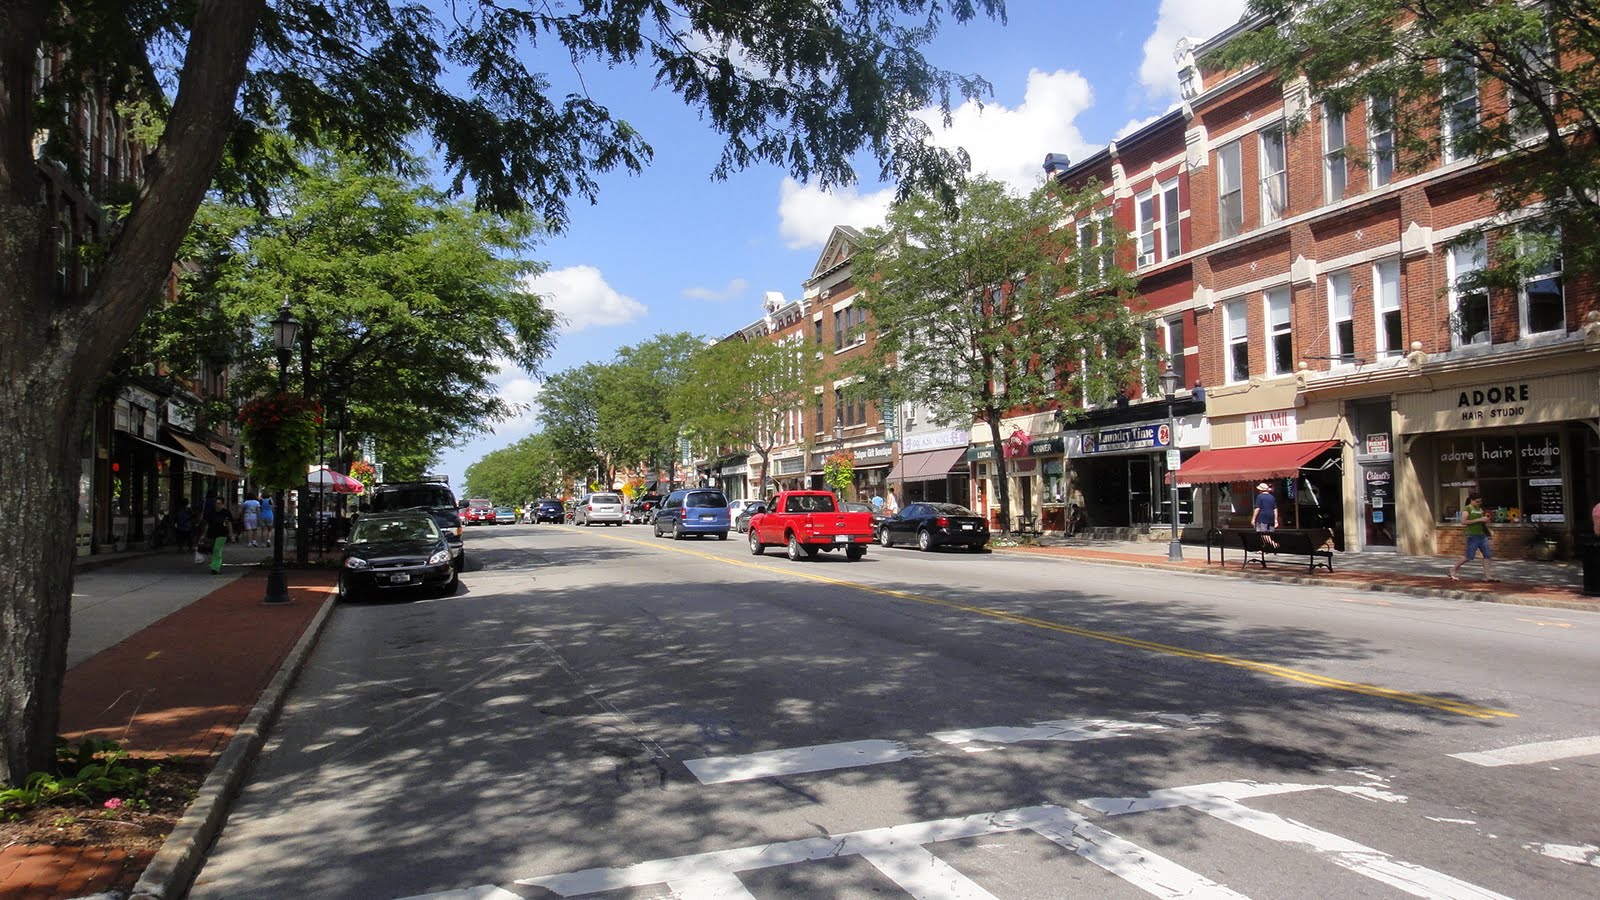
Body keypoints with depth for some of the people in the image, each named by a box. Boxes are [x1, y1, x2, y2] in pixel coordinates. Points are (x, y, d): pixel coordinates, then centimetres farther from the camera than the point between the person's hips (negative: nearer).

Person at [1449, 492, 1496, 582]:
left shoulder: (1480, 509, 16)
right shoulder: (1467, 509, -7)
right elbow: (1463, 521, -21)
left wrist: (1485, 519, 5)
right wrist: (1479, 520, -21)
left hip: (1482, 535, 7)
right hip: (1473, 536, -7)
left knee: (1487, 555, -2)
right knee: (1469, 557, -3)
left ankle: (1487, 576, -1)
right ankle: (1454, 569, 15)